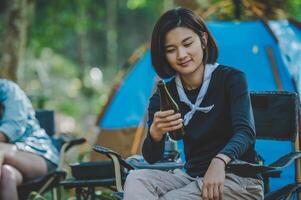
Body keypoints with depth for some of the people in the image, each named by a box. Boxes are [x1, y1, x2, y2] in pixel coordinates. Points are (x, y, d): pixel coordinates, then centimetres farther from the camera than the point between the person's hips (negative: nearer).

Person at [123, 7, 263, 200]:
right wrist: (155, 133, -27)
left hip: (238, 181, -5)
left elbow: (245, 131, -23)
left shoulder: (231, 79, -7)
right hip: (193, 176, 5)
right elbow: (152, 157, -3)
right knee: (136, 180, -20)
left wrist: (220, 161, -44)